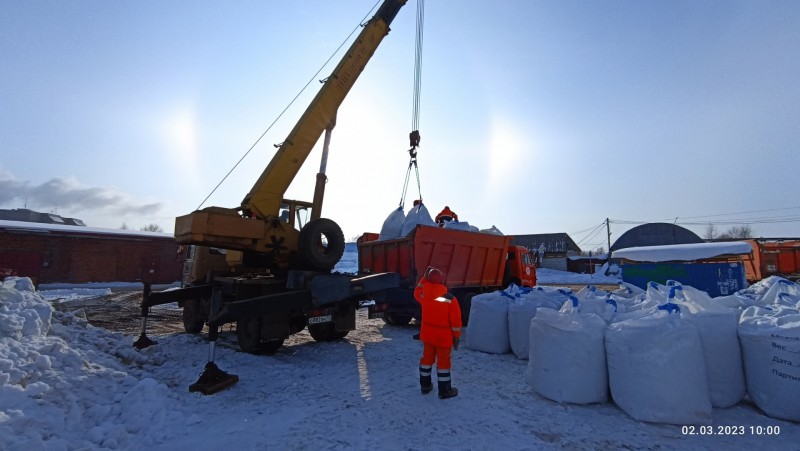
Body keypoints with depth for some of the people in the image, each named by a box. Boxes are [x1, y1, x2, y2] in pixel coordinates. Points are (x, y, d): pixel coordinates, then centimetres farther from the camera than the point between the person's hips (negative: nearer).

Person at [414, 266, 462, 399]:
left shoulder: (424, 295, -10)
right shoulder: (450, 299, -22)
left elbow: (417, 292, 17)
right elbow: (455, 320, -15)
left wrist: (424, 277, 13)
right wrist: (456, 336, -3)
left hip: (427, 334, 5)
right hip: (444, 336, -4)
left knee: (427, 358, 19)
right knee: (443, 362, 7)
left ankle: (425, 385, 32)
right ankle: (444, 391, 18)